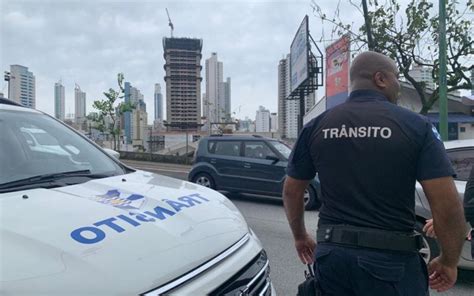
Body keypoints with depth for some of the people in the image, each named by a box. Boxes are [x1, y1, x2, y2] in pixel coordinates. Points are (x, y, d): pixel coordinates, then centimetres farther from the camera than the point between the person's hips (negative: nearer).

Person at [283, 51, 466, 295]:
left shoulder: (316, 127, 1)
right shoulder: (415, 126, -7)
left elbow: (291, 192, 6)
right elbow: (446, 203, -11)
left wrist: (300, 236, 20)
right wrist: (449, 262, 4)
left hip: (331, 253, 3)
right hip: (391, 259, -2)